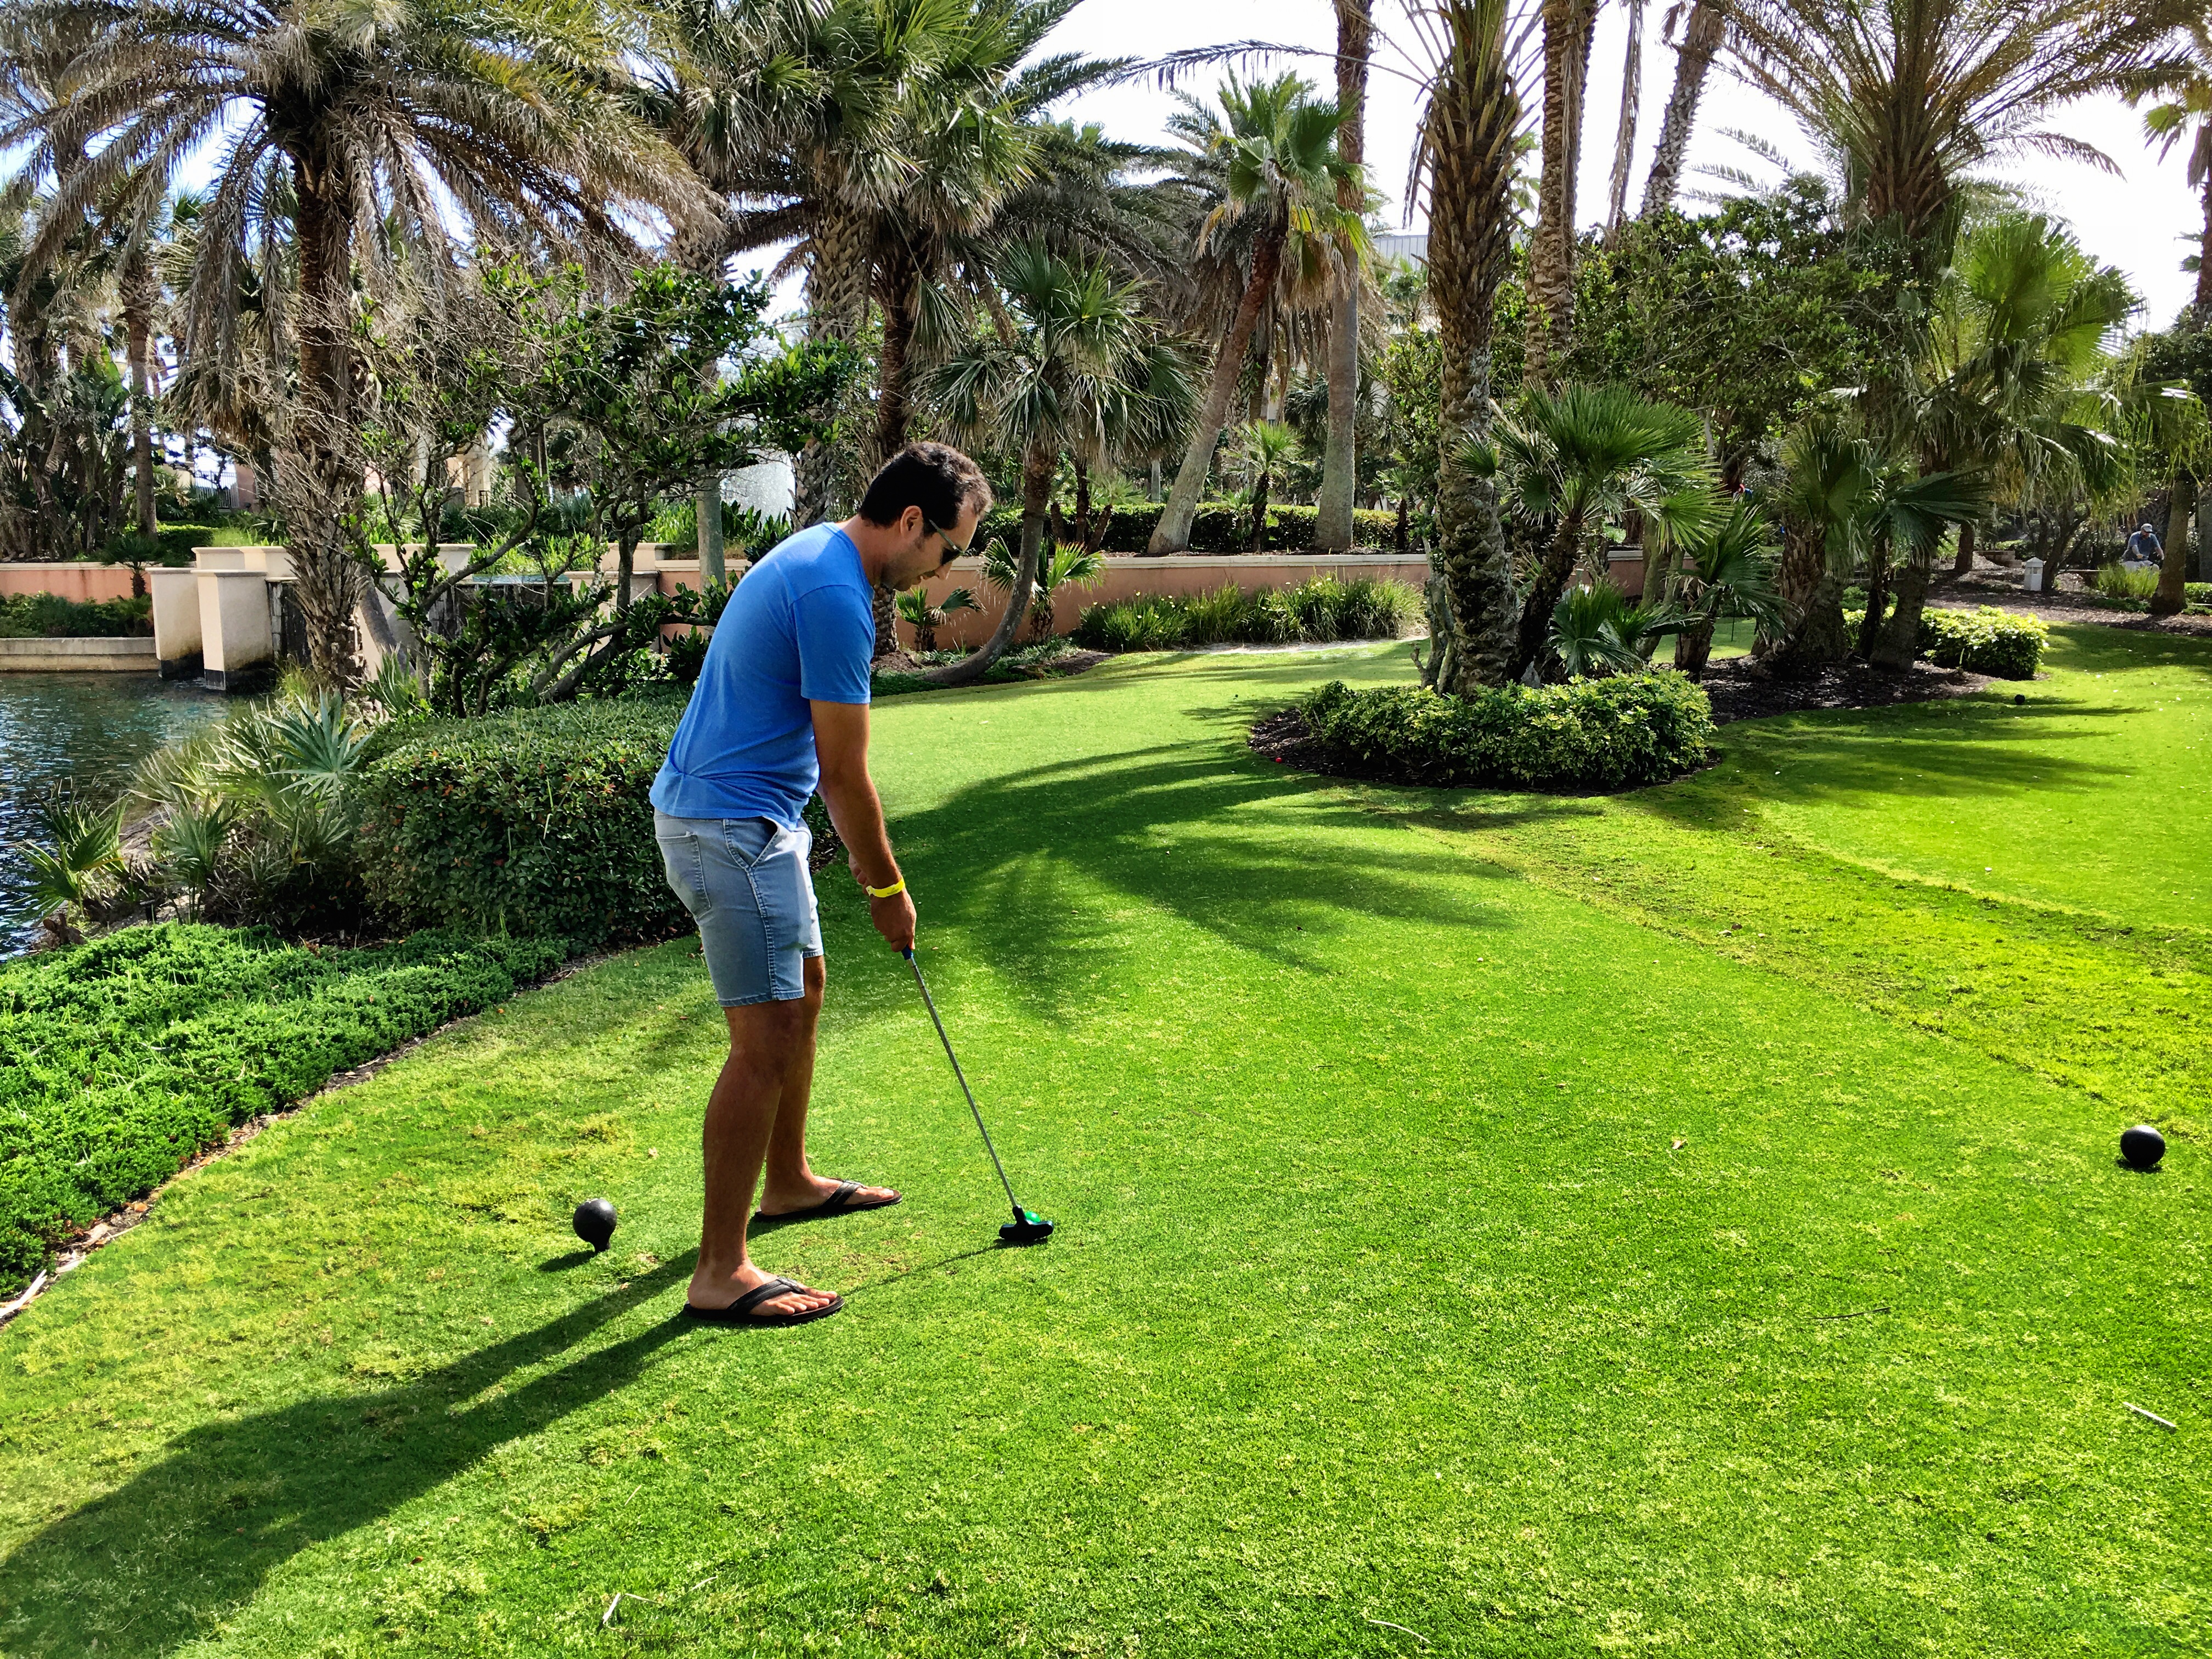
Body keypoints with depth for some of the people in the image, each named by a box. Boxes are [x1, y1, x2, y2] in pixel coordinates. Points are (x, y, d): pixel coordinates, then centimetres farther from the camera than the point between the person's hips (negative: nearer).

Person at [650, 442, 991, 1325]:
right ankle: (720, 1272, -3)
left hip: (748, 814, 11)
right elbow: (846, 776, -17)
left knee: (801, 993, 22)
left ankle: (786, 1181, 39)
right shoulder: (836, 596, -22)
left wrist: (862, 855, 19)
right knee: (766, 1038, -9)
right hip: (729, 826, -11)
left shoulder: (817, 555, 11)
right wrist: (888, 890, -6)